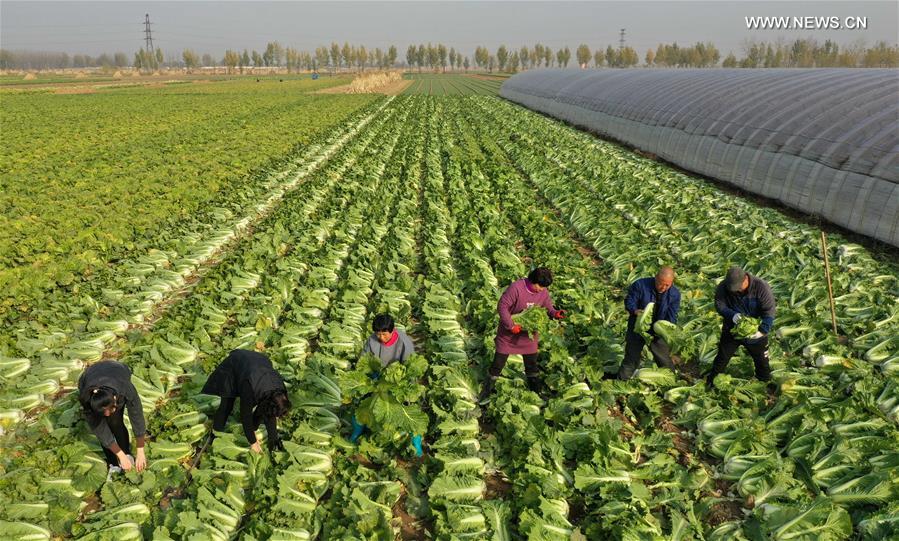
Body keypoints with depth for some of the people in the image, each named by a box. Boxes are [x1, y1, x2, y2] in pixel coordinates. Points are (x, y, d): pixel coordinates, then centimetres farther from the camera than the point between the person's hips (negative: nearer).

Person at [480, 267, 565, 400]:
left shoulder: (544, 292, -8)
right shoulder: (516, 287, -26)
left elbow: (548, 308, 6)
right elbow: (502, 306, -24)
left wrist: (555, 313, -17)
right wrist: (511, 325, -26)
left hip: (529, 335, 5)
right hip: (508, 334, -4)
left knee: (532, 364, 18)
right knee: (498, 363, 5)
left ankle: (535, 390, 37)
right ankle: (486, 391, 20)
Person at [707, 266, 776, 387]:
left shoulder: (761, 287, -26)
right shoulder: (723, 287, -20)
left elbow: (769, 311, -23)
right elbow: (719, 305, -13)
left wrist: (763, 331, -32)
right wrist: (732, 315, -33)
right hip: (731, 330, 1)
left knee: (761, 359, 17)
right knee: (723, 356, 14)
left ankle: (766, 383, 39)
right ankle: (712, 380, 33)